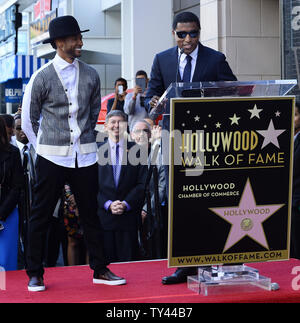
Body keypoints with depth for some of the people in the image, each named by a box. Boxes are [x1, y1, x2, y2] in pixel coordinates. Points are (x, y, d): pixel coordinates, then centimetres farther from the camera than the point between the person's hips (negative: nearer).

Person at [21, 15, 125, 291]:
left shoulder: (91, 76, 6)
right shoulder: (42, 77, -5)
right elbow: (28, 120, 5)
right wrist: (45, 146, 9)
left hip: (85, 156, 3)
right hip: (52, 158, -3)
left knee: (90, 214, 9)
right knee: (41, 216, 3)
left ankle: (100, 270, 18)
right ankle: (35, 274, 13)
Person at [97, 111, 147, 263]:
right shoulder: (96, 150, 7)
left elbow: (142, 183, 2)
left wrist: (126, 204, -9)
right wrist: (108, 204, -10)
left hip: (129, 215, 0)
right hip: (103, 215, 0)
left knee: (128, 259, 0)